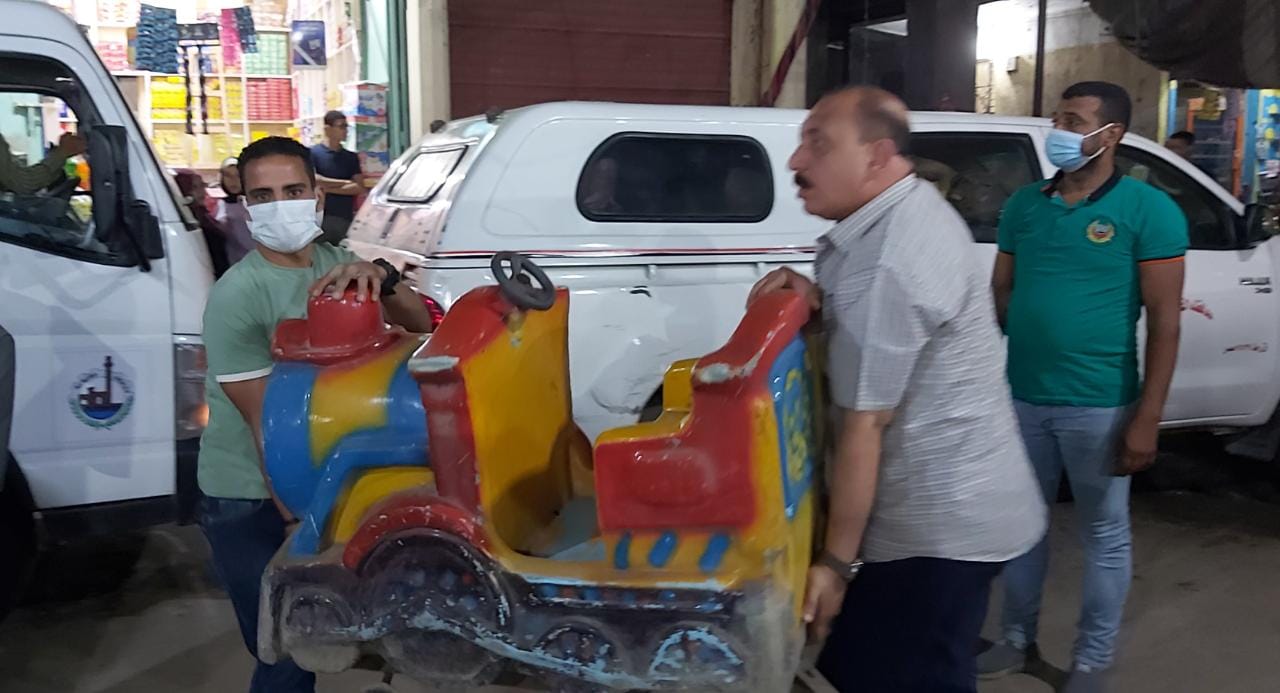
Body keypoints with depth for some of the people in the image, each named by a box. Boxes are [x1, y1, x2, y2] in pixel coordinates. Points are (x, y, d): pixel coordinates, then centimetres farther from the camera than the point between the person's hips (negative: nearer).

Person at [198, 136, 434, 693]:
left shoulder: (338, 265, 0)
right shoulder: (238, 295, -18)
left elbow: (421, 325, -5)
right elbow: (266, 423, -19)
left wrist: (381, 279, -26)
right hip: (251, 503, -5)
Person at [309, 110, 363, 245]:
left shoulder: (351, 157, 13)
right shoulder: (313, 153, 0)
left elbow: (359, 187, 3)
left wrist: (328, 187, -7)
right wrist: (345, 183, -4)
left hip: (346, 219, 4)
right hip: (321, 218, -4)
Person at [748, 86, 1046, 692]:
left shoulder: (882, 262, -27)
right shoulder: (914, 207, 5)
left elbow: (865, 424, -23)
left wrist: (835, 561, -15)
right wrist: (818, 297, -5)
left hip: (938, 526, -10)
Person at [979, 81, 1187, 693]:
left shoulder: (1148, 210, -6)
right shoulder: (1023, 205, 6)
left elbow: (1164, 318, -8)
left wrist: (1147, 418, -13)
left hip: (1099, 406, -4)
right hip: (1021, 400, 4)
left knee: (1104, 534, 10)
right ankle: (1018, 639, 33)